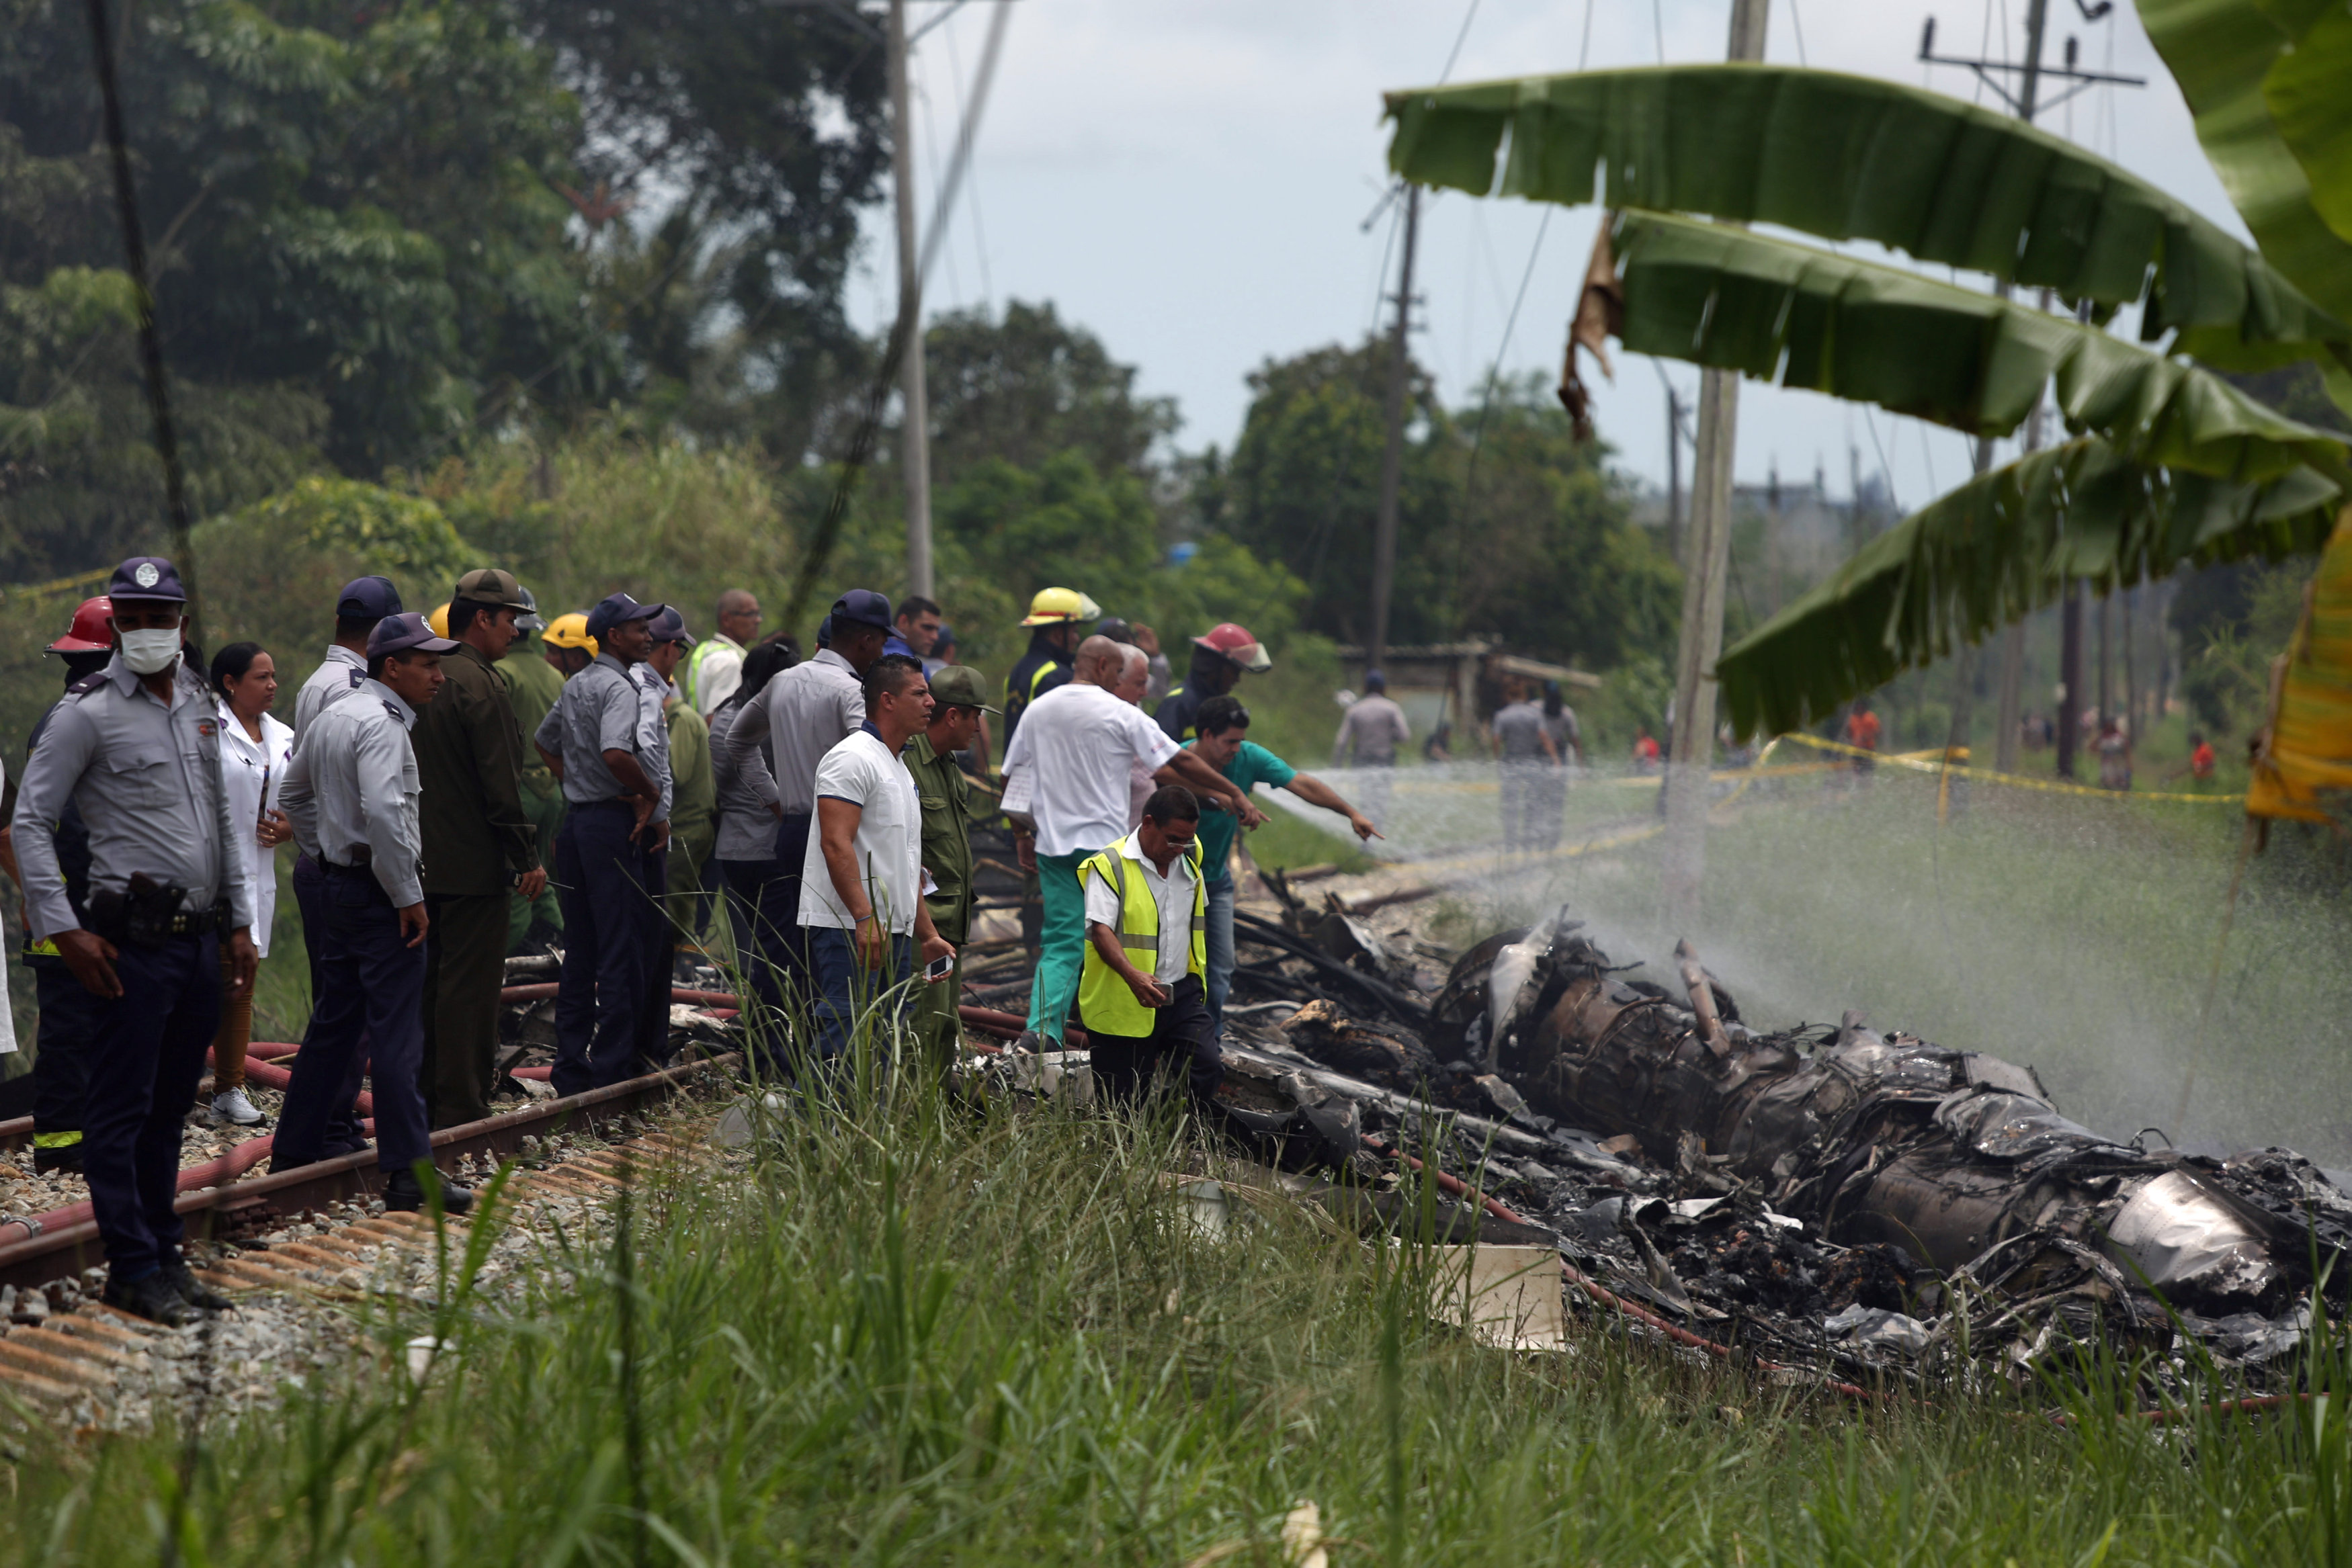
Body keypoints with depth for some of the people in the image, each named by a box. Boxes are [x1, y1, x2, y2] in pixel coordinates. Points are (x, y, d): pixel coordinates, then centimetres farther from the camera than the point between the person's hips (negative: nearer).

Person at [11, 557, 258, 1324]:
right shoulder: (88, 712, -6)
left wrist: (239, 922, 17)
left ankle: (162, 1255, 19)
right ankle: (132, 1267, 2)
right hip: (134, 941, -6)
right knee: (122, 1109, -2)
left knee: (170, 1106, 12)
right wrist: (64, 930, -13)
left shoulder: (200, 706, 14)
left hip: (201, 938, 6)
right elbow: (30, 822, -7)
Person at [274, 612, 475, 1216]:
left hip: (342, 884, 10)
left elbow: (293, 793, 26)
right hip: (380, 892, -10)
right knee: (396, 1033, -9)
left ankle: (294, 1150, 24)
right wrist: (409, 896, -22)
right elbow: (383, 812, -28)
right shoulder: (381, 724, -17)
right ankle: (409, 1173, -9)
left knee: (334, 1020, 17)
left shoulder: (331, 717, 14)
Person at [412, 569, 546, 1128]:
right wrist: (527, 858, -13)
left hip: (424, 865, 9)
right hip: (473, 867, -9)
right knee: (471, 988, -5)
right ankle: (462, 1113, -4)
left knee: (430, 983, 15)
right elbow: (501, 786, -18)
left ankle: (424, 1102, 21)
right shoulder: (481, 685, -15)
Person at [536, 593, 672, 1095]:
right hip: (615, 827, -9)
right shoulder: (619, 688, -14)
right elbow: (615, 753, -30)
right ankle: (612, 1070, -5)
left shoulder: (575, 685, 15)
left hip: (576, 822, 9)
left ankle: (571, 1071, 16)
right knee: (624, 956, -5)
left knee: (579, 954, 12)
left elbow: (544, 741, 29)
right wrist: (651, 796, -16)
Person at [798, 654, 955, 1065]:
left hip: (893, 935, 10)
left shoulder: (900, 770, 22)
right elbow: (836, 844, -20)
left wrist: (928, 934, 24)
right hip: (848, 928, -10)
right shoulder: (852, 758, -10)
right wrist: (864, 918, -27)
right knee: (843, 1047, -16)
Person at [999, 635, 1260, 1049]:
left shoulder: (1038, 709, 7)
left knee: (1062, 941, 2)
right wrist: (1234, 795, 0)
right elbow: (1180, 762, -7)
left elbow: (1012, 777, 12)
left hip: (1052, 844, 4)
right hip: (1104, 842, -4)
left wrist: (1021, 835, 21)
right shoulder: (1120, 714, -8)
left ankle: (1043, 1028, -15)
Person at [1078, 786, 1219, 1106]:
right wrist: (1132, 974, -38)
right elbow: (1100, 929, -23)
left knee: (1208, 1068, -12)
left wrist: (1196, 976, 26)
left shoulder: (1189, 859, 9)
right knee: (1126, 1099, -2)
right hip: (1124, 1002, -5)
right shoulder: (1110, 866, -12)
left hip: (1181, 995, 5)